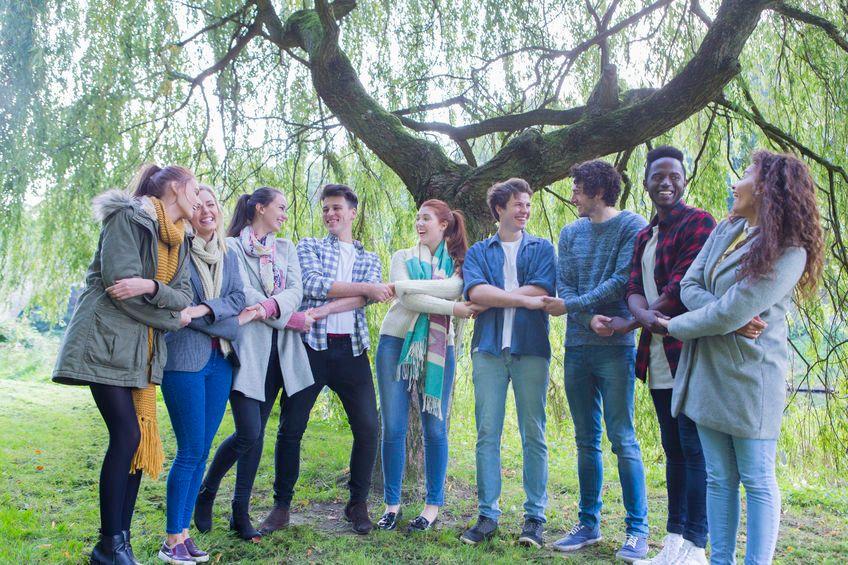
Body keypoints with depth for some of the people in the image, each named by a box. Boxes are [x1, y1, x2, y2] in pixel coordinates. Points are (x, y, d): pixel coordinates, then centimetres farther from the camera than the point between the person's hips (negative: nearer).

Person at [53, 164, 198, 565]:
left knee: (139, 439, 4)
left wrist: (149, 286, -18)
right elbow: (119, 281, -17)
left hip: (142, 348, 8)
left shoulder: (177, 240, 16)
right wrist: (172, 319, -8)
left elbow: (184, 296, 3)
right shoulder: (129, 217, -7)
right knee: (126, 435, -12)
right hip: (107, 341, -8)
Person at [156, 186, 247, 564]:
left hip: (220, 360, 6)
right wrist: (223, 322, -9)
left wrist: (205, 309, -15)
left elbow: (238, 299, 3)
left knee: (201, 452, 8)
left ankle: (184, 532, 17)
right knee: (190, 451, -6)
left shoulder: (229, 256, 15)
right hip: (184, 357, -5)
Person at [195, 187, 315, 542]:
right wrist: (291, 319, -11)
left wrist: (268, 306, -18)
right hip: (246, 347, -5)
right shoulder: (231, 246, 1)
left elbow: (295, 291, 1)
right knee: (248, 434, -10)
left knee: (256, 434, 6)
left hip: (279, 350, 5)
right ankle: (206, 492, 17)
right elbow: (244, 295, -9)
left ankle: (241, 514, 16)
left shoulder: (286, 249, 16)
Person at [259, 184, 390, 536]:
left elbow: (369, 298, -4)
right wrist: (364, 287, -11)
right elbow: (313, 284, -8)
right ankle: (282, 504, 17)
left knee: (367, 428, -2)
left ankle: (358, 503, 16)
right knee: (291, 427, 1)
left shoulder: (369, 259, 17)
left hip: (351, 349, 2)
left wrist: (326, 309, -18)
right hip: (312, 345, -1)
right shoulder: (308, 247, 12)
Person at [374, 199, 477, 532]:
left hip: (438, 351, 0)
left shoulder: (458, 263, 8)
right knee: (393, 428, 0)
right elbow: (409, 300, -8)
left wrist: (406, 285, -17)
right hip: (396, 343, 1)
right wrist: (454, 308, -15)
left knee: (435, 429, 2)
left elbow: (453, 288, -15)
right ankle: (392, 503, 13)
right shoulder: (402, 257, 9)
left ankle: (433, 505, 14)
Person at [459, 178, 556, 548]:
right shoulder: (478, 252, 13)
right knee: (487, 433, 2)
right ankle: (488, 515, 11)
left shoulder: (541, 249, 12)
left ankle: (535, 517, 11)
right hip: (489, 348, 1)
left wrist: (493, 298, -6)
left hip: (531, 349, -1)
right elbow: (475, 292, -6)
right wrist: (523, 299, -12)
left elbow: (542, 290, -6)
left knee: (533, 435, 3)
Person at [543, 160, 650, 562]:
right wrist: (590, 318, -13)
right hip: (576, 348, 5)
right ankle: (588, 524, 21)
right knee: (586, 442, 11)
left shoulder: (632, 226, -3)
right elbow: (564, 285, 4)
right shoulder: (570, 233, 13)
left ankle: (637, 530, 10)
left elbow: (622, 282, -13)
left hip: (615, 347, -5)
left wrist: (571, 306, -11)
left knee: (622, 440, -2)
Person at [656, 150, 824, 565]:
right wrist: (732, 318, -16)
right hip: (707, 370, 7)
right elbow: (689, 284, 0)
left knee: (757, 480, 5)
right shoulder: (727, 229, 9)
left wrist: (677, 326, -6)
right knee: (719, 478, 13)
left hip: (750, 376, -7)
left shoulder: (788, 251, -14)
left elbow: (730, 313, -20)